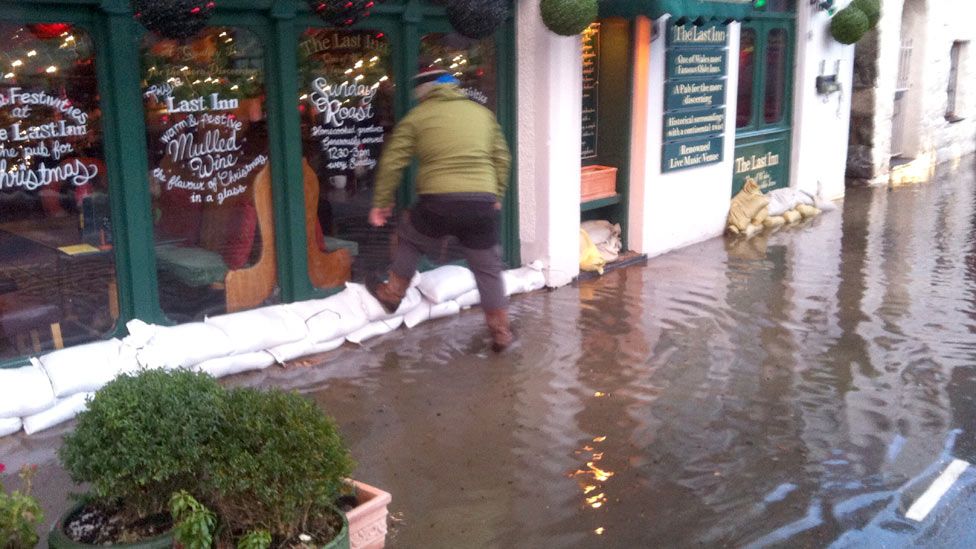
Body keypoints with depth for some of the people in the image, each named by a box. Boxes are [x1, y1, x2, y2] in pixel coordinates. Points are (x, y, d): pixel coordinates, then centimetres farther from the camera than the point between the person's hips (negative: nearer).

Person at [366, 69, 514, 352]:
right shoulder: (482, 113, 17)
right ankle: (501, 333, 18)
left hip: (438, 203, -2)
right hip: (483, 204, 3)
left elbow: (392, 162, 4)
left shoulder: (416, 116, 8)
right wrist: (497, 196, 26)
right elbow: (502, 158, 17)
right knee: (488, 268, 14)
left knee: (409, 240, 25)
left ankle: (392, 295, 37)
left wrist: (381, 202, 12)